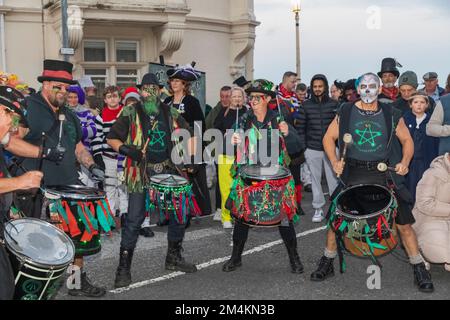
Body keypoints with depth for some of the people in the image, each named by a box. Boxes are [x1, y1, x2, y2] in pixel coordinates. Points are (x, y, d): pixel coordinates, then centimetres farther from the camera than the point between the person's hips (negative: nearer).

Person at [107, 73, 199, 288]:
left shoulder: (171, 113, 10)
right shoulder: (130, 113, 1)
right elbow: (111, 139, 1)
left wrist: (190, 154, 1)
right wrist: (126, 149, -16)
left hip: (168, 170, 4)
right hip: (141, 172, -4)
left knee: (180, 213, 10)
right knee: (134, 220, -7)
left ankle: (174, 258, 29)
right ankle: (124, 268, 4)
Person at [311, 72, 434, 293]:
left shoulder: (391, 115, 2)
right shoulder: (345, 113, 1)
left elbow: (407, 140, 12)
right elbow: (329, 137, 9)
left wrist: (405, 162, -6)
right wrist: (334, 161, -6)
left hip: (382, 173, 0)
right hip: (352, 174, 0)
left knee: (403, 221, -3)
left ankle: (419, 269, 12)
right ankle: (327, 263, 22)